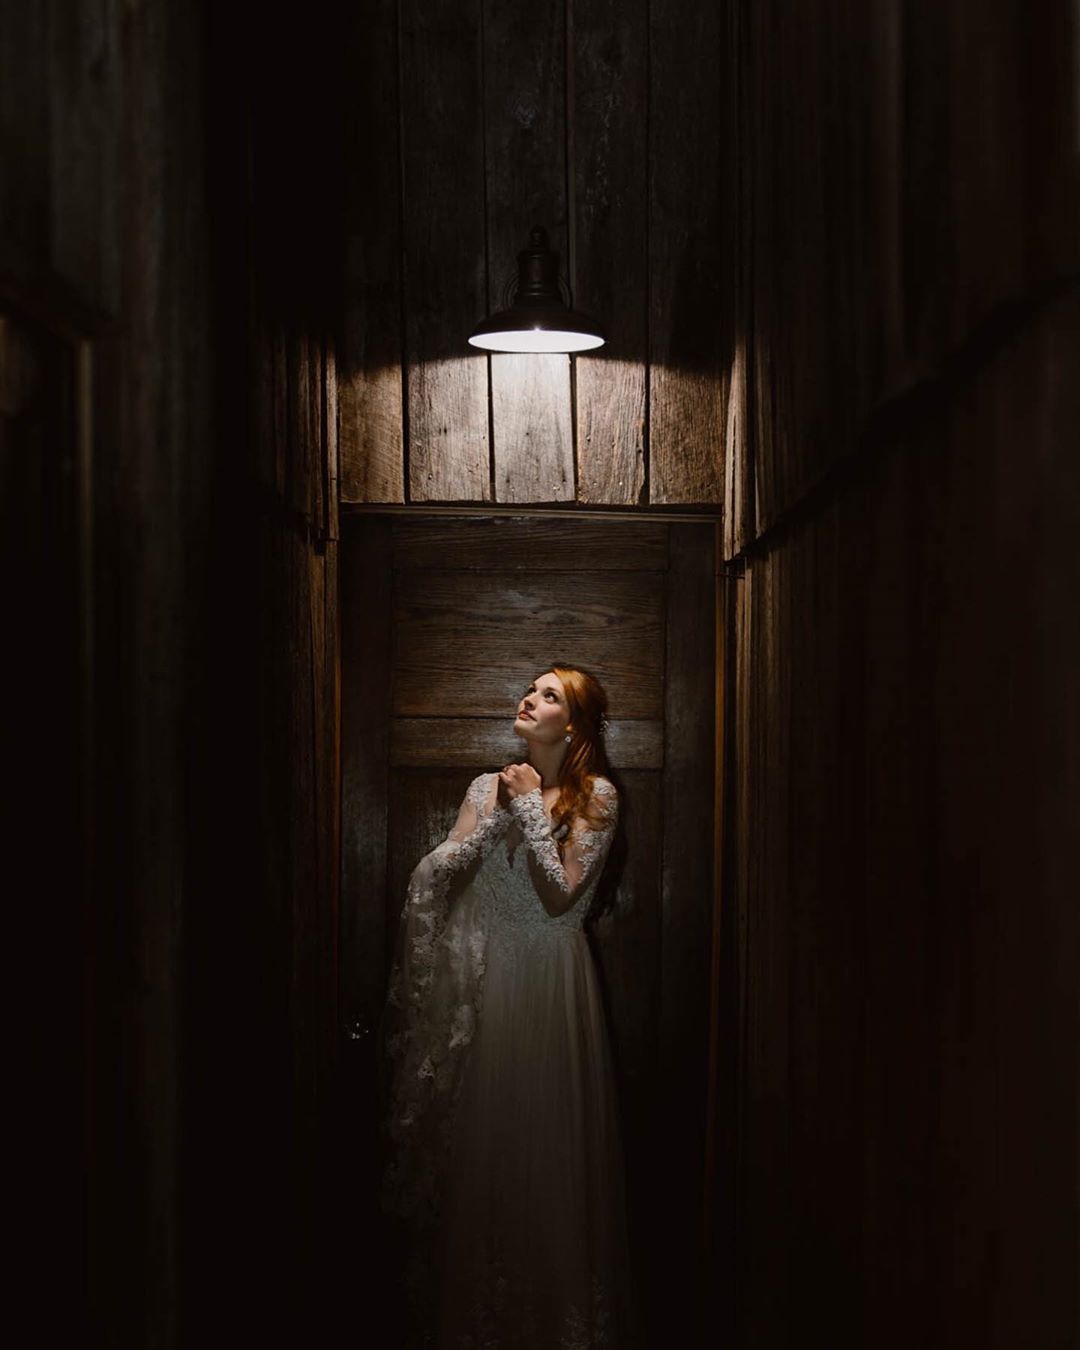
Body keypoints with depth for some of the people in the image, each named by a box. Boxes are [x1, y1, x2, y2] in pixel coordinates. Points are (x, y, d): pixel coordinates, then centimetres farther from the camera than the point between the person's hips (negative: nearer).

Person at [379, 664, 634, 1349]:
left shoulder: (596, 796, -1)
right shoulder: (488, 786, 10)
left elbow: (561, 890, -11)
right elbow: (434, 873, -1)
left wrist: (530, 808, -9)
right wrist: (498, 814, -12)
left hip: (550, 981, -3)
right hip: (483, 977, 4)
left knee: (550, 1147, -1)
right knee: (478, 1143, 6)